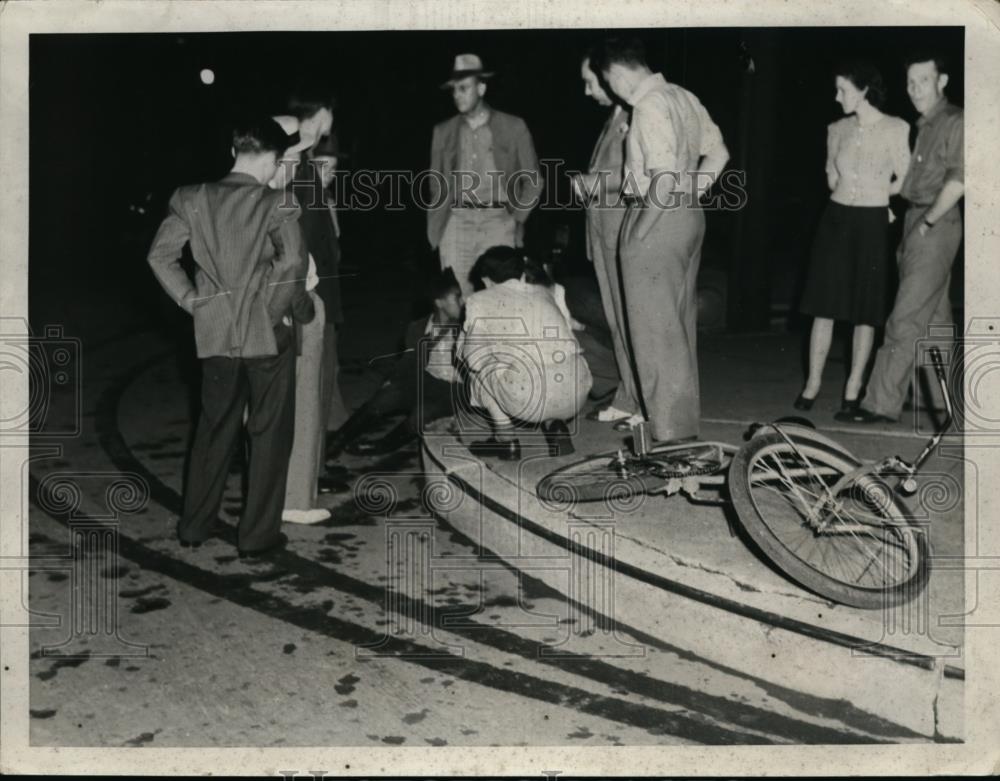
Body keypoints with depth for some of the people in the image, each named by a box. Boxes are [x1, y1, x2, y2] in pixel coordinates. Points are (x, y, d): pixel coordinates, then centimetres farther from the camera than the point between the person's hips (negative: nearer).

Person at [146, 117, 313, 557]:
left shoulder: (192, 199, 1)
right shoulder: (274, 203, -11)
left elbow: (159, 255, -2)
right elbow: (292, 261, -24)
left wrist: (191, 300, 4)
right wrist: (297, 306, -9)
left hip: (215, 334, 4)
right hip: (267, 333, -4)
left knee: (214, 427, 19)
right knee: (269, 433, 9)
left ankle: (194, 525, 28)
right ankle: (257, 535, 14)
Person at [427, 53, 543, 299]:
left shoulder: (513, 127, 6)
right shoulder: (443, 131, 12)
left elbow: (533, 180, 10)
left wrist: (517, 216, 1)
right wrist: (437, 223, 8)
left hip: (498, 221, -1)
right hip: (457, 223, 2)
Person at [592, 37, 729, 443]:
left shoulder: (649, 105, -16)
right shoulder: (683, 97, 10)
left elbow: (663, 176, -24)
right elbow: (717, 153, 16)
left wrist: (641, 227, -16)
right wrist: (692, 194, 14)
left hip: (658, 219, -9)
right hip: (689, 216, 9)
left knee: (656, 327, -1)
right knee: (679, 322, 17)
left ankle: (672, 427, 6)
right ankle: (661, 407, 31)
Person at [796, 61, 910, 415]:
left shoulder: (896, 129, -7)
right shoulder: (837, 130, 5)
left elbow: (905, 182, -3)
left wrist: (875, 196, 7)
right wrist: (871, 192, 8)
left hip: (872, 226, -3)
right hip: (836, 220, 3)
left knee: (865, 310, 4)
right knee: (825, 305, 2)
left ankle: (853, 390, 12)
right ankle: (813, 383, 11)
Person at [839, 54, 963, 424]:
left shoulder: (954, 122, -10)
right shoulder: (924, 125, 17)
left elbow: (958, 180, -18)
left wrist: (928, 222, -16)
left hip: (935, 227, -9)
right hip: (916, 223, 9)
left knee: (906, 319, -11)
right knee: (935, 318, 15)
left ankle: (882, 404, -10)